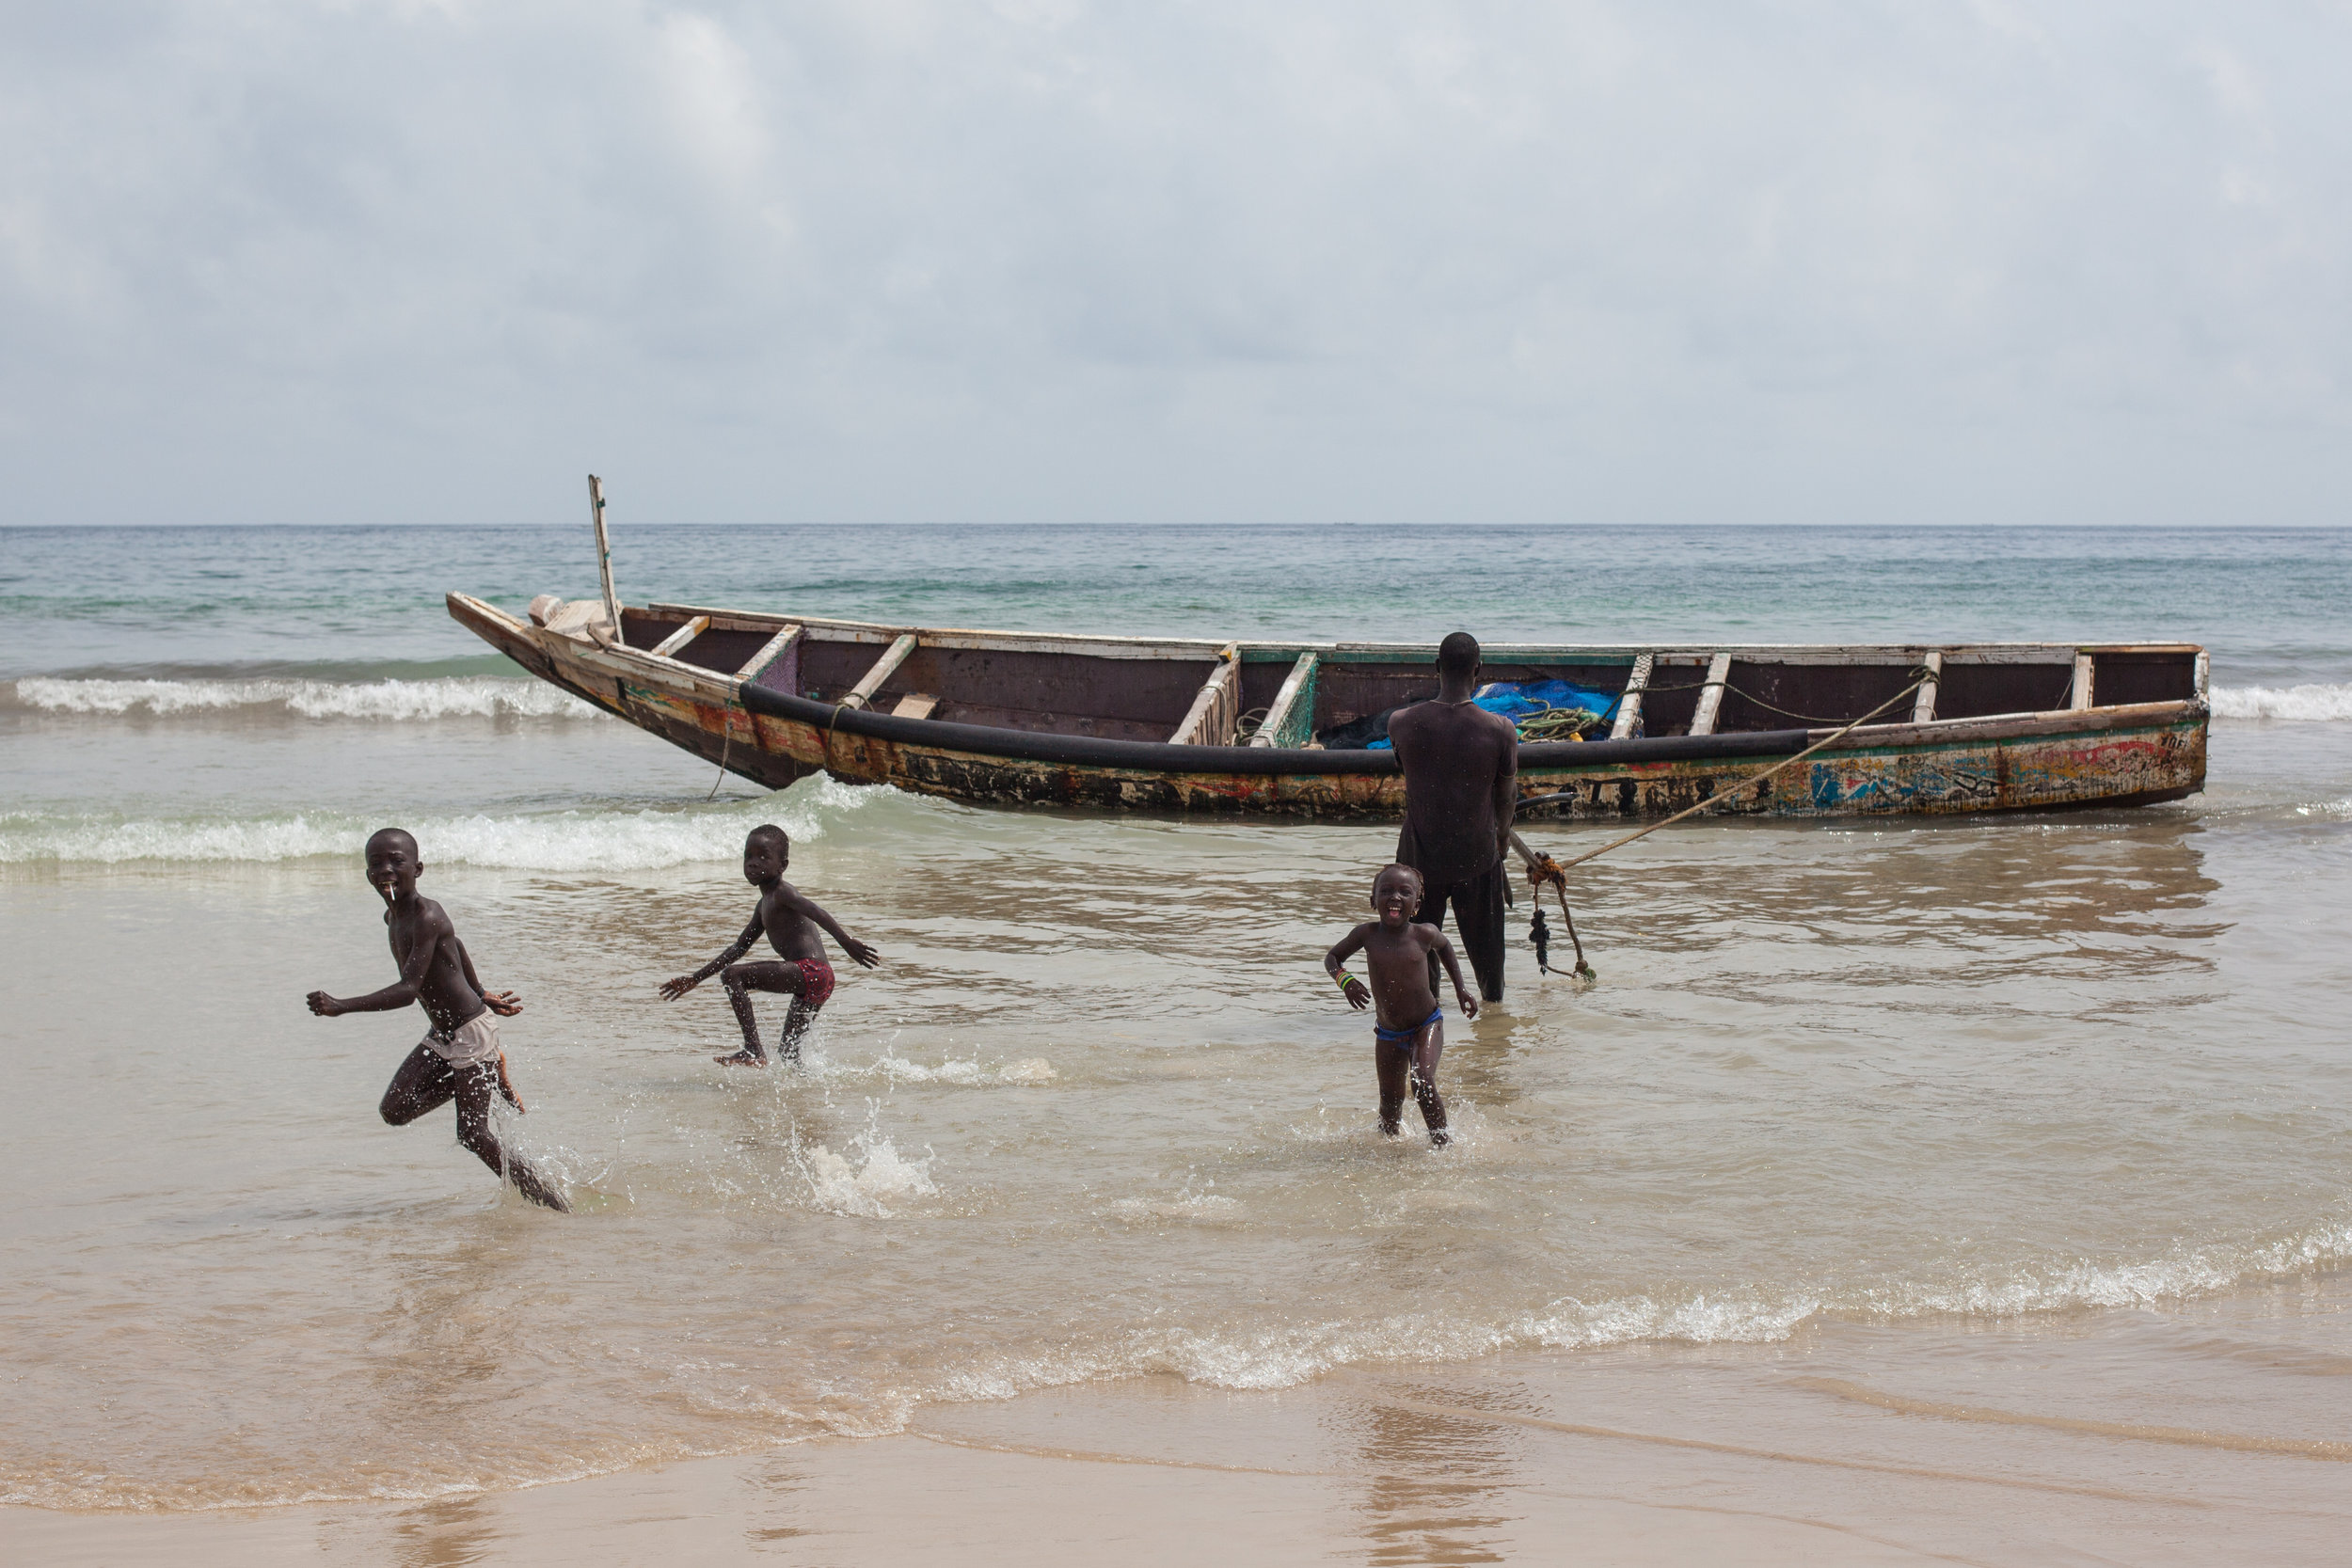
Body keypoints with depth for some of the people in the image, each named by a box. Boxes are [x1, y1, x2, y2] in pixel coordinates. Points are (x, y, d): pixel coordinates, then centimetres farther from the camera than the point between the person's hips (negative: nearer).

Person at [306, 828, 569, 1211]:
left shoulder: (426, 917, -23)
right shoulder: (394, 916, 6)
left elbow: (409, 989, -32)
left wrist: (341, 1007, -36)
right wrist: (481, 996, 31)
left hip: (471, 1031, -9)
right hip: (440, 1036, 9)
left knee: (474, 1136, -7)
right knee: (395, 1110, -3)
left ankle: (552, 1202, 5)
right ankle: (491, 1074, 12)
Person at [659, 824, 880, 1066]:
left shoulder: (782, 892, -3)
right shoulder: (765, 904, 25)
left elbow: (816, 913, -22)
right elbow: (739, 948, 33)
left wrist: (846, 941, -38)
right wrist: (695, 979, 34)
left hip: (810, 971, -10)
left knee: (732, 975, -14)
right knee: (787, 1052, 16)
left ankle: (753, 1051, -21)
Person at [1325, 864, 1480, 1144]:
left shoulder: (1424, 934, -12)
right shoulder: (1367, 934, -11)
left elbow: (1444, 947, 12)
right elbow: (1332, 957, 3)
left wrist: (1460, 989, 13)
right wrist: (1344, 979, -18)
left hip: (1427, 1026, -2)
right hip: (1387, 1034, 2)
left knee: (1423, 1082, -25)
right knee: (1390, 1104, 9)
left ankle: (1441, 1142, -13)